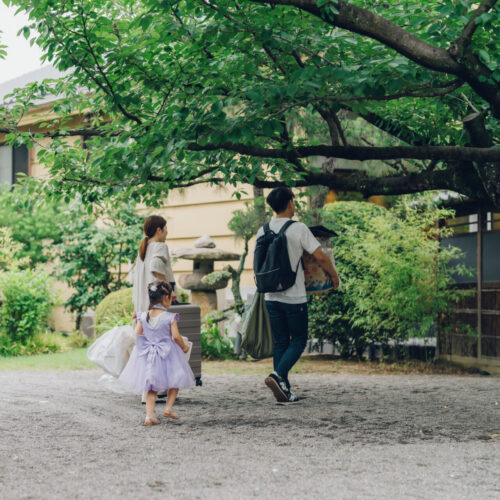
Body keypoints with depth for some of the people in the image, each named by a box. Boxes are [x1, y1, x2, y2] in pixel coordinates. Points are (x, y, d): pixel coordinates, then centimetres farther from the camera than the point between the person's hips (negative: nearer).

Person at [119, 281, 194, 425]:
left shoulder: (143, 316, -2)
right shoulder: (170, 317, -13)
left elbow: (137, 335, 1)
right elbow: (176, 336, -14)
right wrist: (184, 347, 4)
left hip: (148, 356, 4)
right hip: (167, 354, -4)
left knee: (151, 387, 10)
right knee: (174, 381, 19)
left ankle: (149, 415, 0)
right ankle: (168, 408, 13)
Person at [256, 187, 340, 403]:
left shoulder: (262, 231, 5)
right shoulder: (298, 229, -11)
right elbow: (320, 257, -12)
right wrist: (334, 276, 5)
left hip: (271, 297, 5)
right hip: (294, 296, -5)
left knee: (280, 343, 11)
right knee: (298, 340, 7)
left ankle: (284, 390, 8)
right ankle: (278, 375, -14)